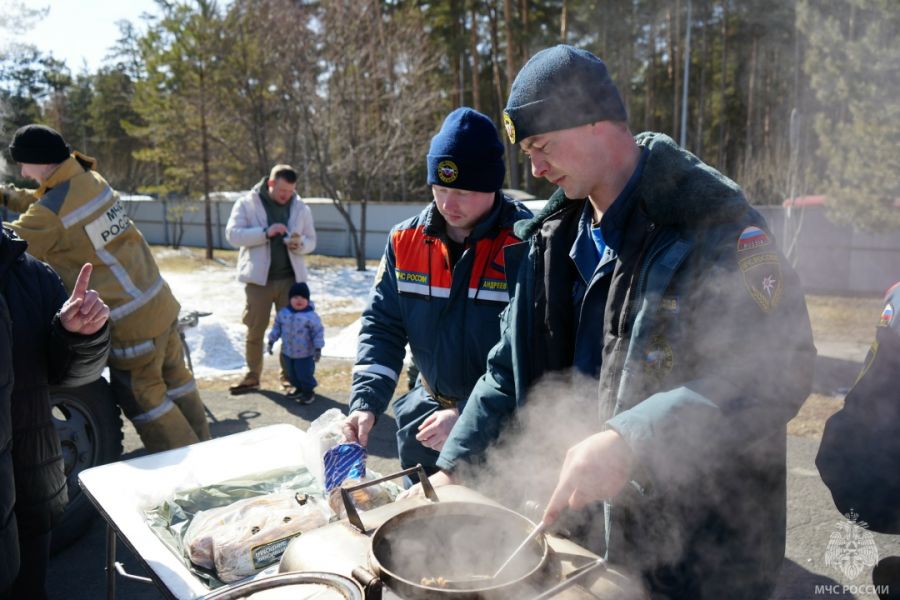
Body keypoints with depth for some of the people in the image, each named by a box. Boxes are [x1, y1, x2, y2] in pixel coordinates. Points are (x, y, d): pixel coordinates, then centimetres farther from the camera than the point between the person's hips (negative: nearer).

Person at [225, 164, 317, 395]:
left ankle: (289, 374, 23)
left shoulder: (301, 208, 6)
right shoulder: (247, 204, -1)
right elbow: (232, 234, -10)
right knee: (255, 330, 6)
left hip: (290, 278, 2)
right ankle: (252, 376, 19)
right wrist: (265, 232, -22)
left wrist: (299, 244, -13)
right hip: (259, 278, -2)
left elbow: (311, 241, 11)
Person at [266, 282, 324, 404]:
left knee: (304, 374, 1)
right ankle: (299, 388, 40)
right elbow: (277, 327, 9)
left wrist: (318, 348, -15)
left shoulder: (311, 315, -17)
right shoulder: (283, 313, -2)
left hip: (305, 354, -5)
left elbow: (318, 332, -13)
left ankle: (309, 391, 24)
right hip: (287, 352, 5)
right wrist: (271, 341, 7)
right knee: (291, 374, 19)